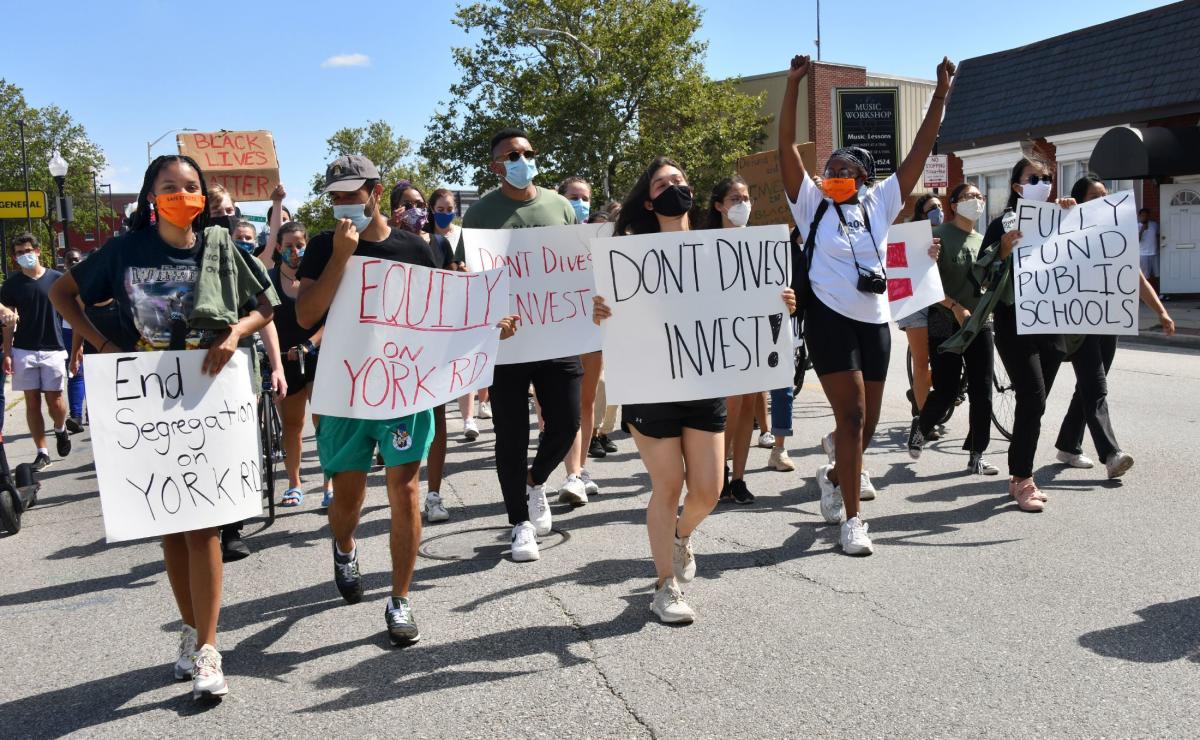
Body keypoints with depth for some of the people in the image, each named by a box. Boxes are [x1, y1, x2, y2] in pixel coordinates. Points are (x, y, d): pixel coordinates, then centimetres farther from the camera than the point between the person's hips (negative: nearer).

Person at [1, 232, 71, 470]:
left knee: (54, 400, -2)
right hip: (23, 352, 2)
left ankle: (60, 430, 30)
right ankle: (42, 452, 9)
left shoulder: (56, 279, 1)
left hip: (53, 350, -1)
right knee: (32, 402, 2)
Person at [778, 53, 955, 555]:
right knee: (851, 415, -11)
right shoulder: (813, 205, 2)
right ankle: (853, 521, -3)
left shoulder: (879, 204, 10)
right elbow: (786, 145, -6)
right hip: (830, 319, -4)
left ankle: (833, 477, 40)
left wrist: (941, 93, 3)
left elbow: (920, 150, 7)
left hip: (875, 321, 4)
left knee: (867, 424, 10)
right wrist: (794, 83, -12)